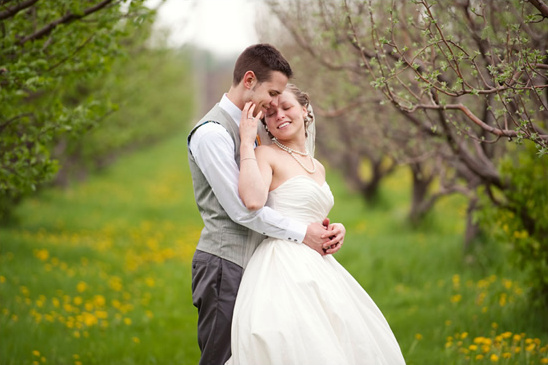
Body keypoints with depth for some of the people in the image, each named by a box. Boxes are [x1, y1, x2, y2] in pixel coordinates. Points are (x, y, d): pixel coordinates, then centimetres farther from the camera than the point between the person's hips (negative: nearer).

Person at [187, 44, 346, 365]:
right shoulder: (212, 133, -11)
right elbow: (242, 209, -16)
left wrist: (329, 227, -1)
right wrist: (302, 233, -10)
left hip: (251, 265, 8)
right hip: (225, 266, -8)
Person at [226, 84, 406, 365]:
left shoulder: (318, 168, 20)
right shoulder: (265, 155, -3)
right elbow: (253, 200, -24)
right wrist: (247, 141, -17)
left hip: (317, 266, 8)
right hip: (284, 268, -8)